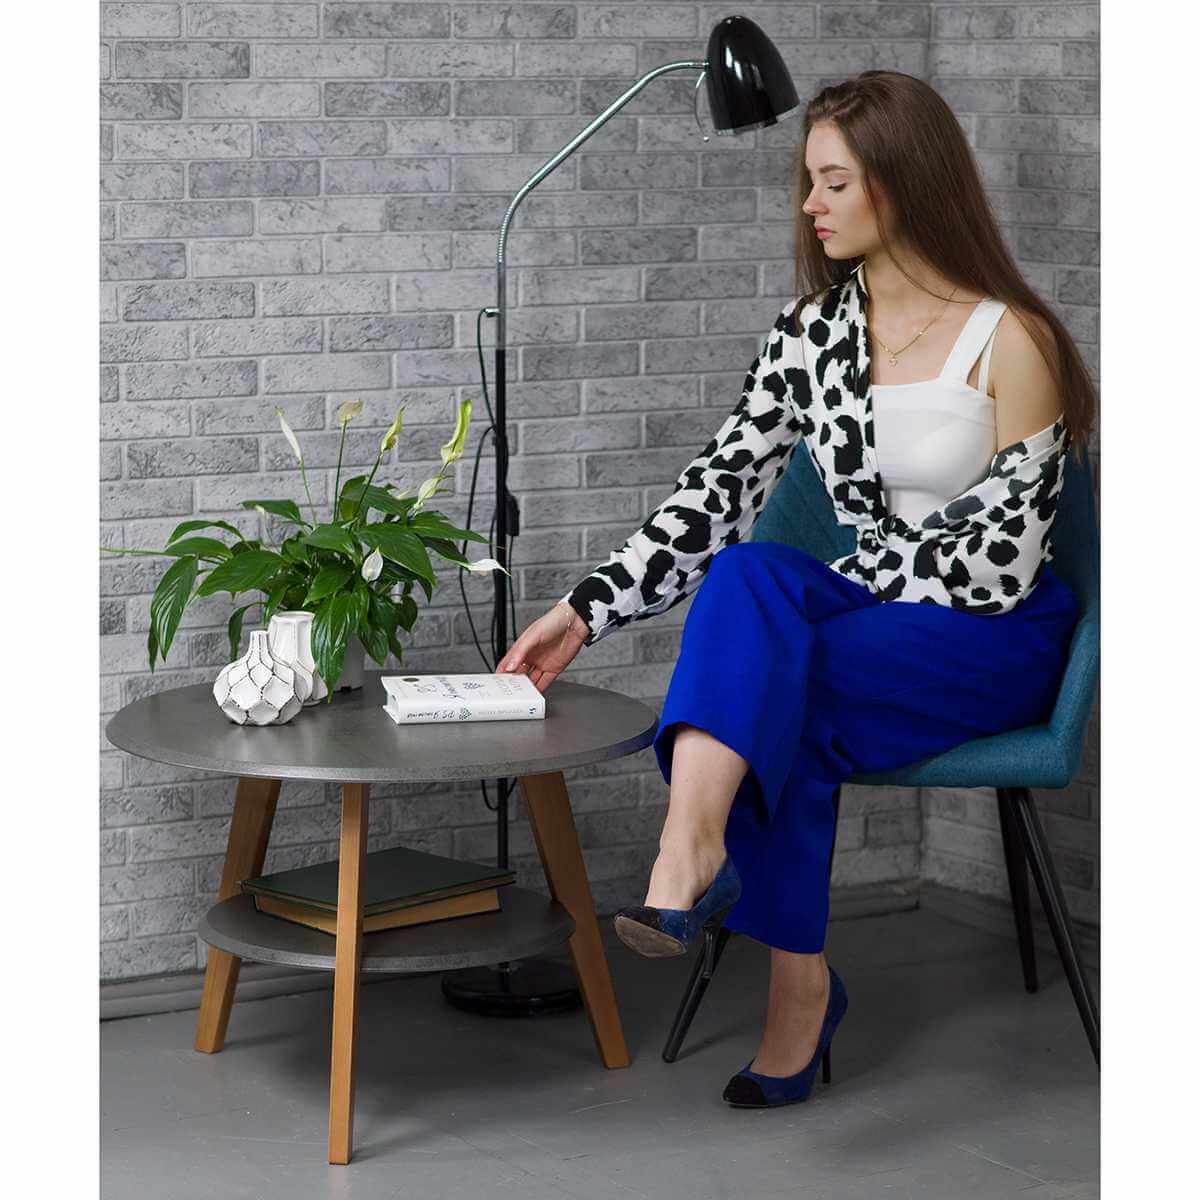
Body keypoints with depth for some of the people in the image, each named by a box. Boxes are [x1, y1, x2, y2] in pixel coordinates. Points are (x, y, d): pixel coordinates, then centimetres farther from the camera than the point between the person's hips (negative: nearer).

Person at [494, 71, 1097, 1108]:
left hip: (996, 638, -5)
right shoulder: (812, 329, 5)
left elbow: (1001, 557, -14)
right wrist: (587, 611, -9)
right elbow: (720, 487, 1)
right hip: (863, 608, 5)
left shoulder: (1012, 341, -12)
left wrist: (824, 591, -12)